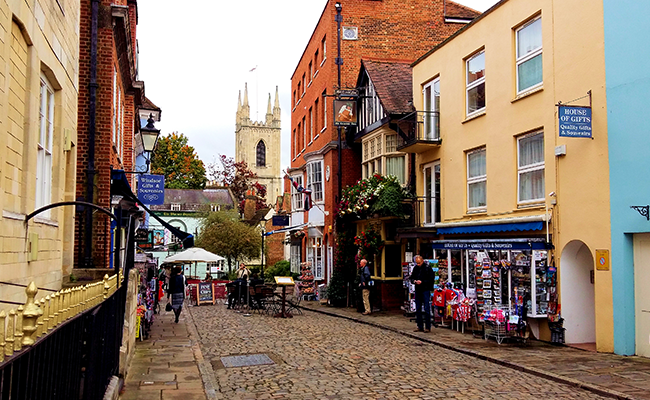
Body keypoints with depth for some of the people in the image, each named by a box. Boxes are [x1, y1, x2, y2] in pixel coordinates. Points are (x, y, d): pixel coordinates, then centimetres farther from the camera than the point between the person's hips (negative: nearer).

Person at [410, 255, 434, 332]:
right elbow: (411, 278, 18)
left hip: (426, 290, -6)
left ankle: (428, 327, 2)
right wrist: (414, 281, -4)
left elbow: (431, 280, -9)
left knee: (426, 309, -5)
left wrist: (422, 282, -18)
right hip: (418, 290, 6)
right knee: (418, 309, 9)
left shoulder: (428, 268, -7)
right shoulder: (415, 268, 11)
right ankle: (420, 327, 17)